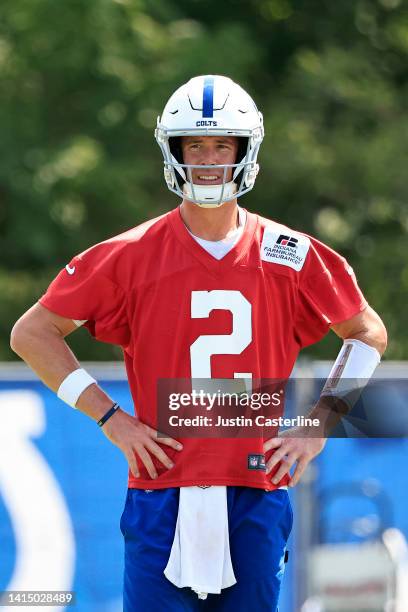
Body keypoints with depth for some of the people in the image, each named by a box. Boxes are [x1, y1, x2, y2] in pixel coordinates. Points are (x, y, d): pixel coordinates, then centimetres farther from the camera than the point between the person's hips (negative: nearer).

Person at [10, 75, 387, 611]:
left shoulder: (290, 258, 5)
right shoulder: (131, 256, 2)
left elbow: (369, 334, 18)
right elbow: (32, 333, 7)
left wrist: (318, 427, 6)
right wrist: (108, 416, -1)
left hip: (257, 498, 1)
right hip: (161, 496, -1)